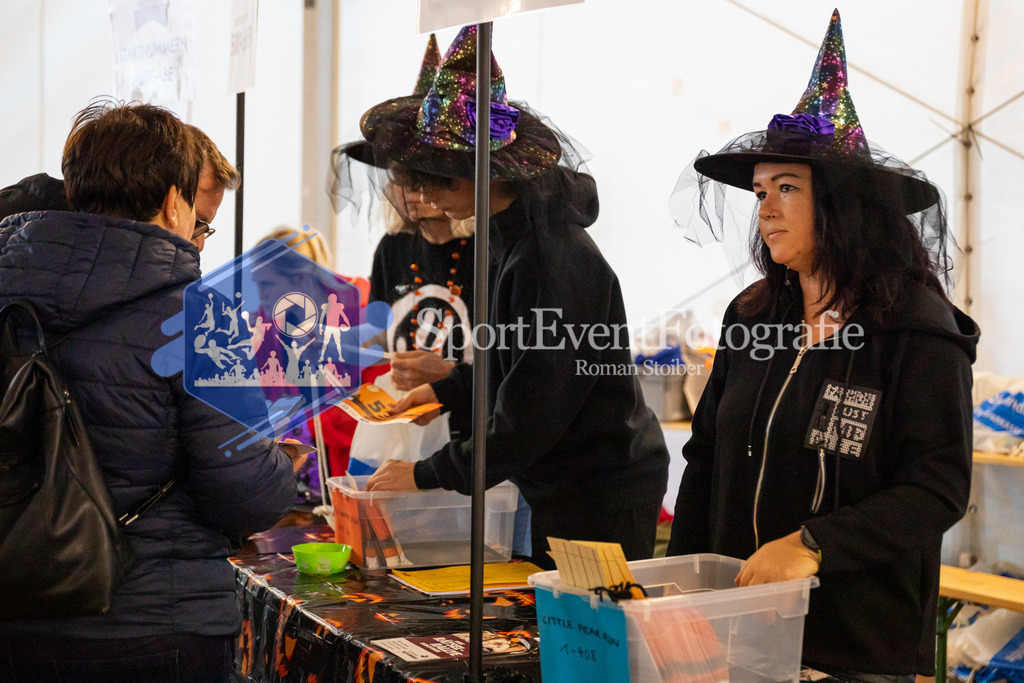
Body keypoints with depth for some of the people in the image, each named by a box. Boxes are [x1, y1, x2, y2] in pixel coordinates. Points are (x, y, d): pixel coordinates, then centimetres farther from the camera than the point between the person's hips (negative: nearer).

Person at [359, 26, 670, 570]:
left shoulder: (553, 262, -26)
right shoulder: (512, 232, 5)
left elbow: (526, 421, -23)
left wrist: (426, 475, -15)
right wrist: (445, 390, 19)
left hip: (602, 499, -10)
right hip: (561, 486, 10)